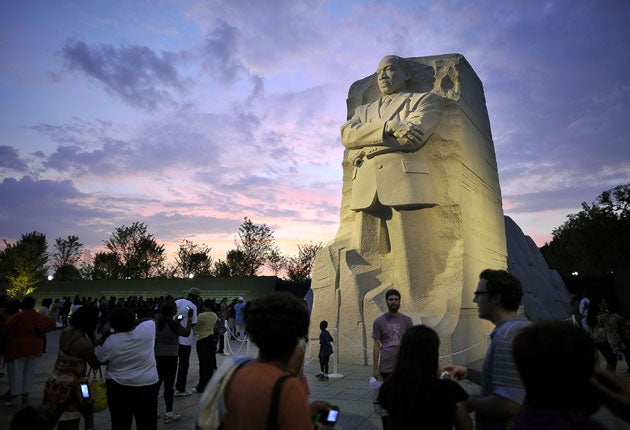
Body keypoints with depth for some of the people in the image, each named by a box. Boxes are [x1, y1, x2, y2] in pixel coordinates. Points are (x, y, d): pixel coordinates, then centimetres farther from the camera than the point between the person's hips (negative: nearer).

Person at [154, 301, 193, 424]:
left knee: (157, 382, 16)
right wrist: (189, 318, -7)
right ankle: (169, 414, 6)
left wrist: (177, 321, 15)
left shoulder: (158, 322, 3)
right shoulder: (173, 323, -18)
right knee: (169, 384, 0)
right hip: (170, 357, -7)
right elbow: (186, 333, -12)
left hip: (157, 355, 7)